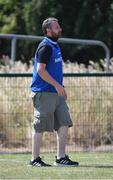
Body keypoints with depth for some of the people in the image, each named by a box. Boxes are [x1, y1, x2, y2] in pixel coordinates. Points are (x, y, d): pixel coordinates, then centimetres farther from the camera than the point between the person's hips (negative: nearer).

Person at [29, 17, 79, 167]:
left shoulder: (55, 46, 17)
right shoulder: (45, 47, -12)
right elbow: (40, 70, -20)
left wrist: (60, 87, 19)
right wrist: (57, 85, -20)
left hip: (56, 93, 9)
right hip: (44, 93, -9)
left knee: (64, 124, 3)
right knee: (40, 127, -2)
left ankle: (61, 157, 7)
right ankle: (35, 159, 4)